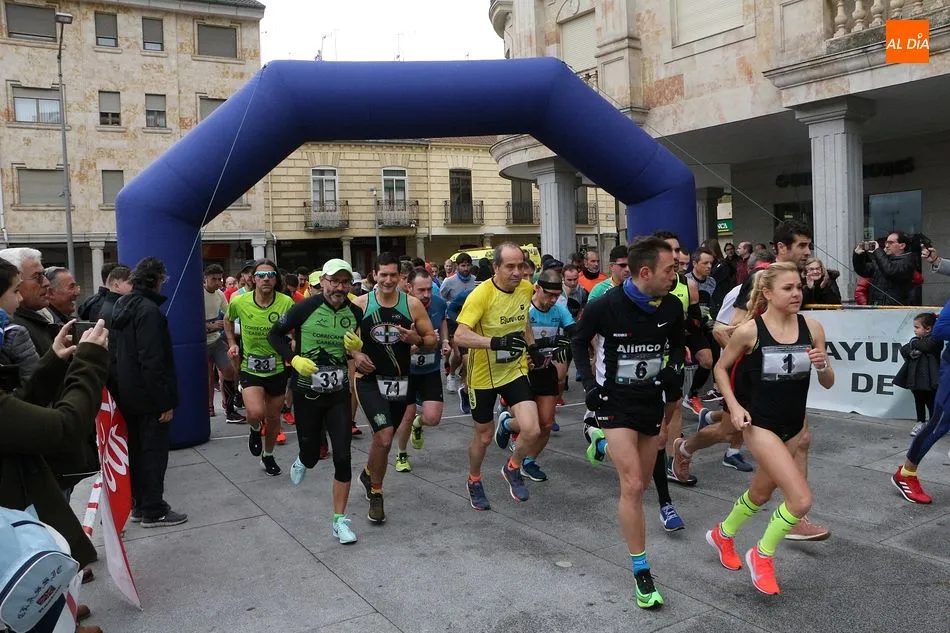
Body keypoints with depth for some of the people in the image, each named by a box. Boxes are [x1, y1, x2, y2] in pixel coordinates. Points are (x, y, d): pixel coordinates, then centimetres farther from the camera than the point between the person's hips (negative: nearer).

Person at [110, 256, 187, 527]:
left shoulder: (123, 305, 10)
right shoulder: (149, 309, -19)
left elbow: (116, 353, 15)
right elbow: (152, 360, -24)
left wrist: (119, 388, 20)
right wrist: (165, 401, -20)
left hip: (128, 394, 9)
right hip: (149, 396, -9)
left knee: (137, 450, 17)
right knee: (154, 452, 0)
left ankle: (139, 505, 26)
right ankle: (153, 511, 8)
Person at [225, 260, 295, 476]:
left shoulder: (286, 303, -15)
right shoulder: (239, 302, -10)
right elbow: (228, 320, 13)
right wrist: (232, 343, 5)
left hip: (277, 369, 1)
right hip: (250, 369, -1)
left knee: (273, 418, 16)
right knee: (256, 413, -24)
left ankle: (268, 456, 43)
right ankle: (255, 429, 15)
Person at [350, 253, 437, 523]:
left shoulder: (413, 304, -3)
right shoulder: (360, 304, -7)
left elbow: (432, 339, 3)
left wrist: (417, 340, -18)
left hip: (400, 380, 3)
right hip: (370, 379, -3)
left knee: (385, 437, 16)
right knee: (384, 435, -17)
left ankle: (369, 473, 47)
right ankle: (376, 493, 4)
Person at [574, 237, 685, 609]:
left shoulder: (671, 306, -8)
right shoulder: (606, 306, -20)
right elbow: (579, 342, -1)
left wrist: (675, 368, -5)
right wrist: (589, 384, -9)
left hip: (652, 400, 5)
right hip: (616, 401, -5)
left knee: (641, 483, 16)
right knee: (632, 486, -12)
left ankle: (602, 442, 46)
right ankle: (641, 572, 2)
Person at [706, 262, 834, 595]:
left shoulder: (812, 328, -5)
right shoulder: (750, 331, -16)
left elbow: (828, 384, 2)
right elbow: (721, 368, -1)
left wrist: (822, 366, -19)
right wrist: (734, 406, -11)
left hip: (794, 426, 5)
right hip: (761, 425, -5)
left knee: (761, 493, 22)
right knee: (801, 499, -14)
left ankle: (722, 535, 50)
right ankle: (762, 555, 13)